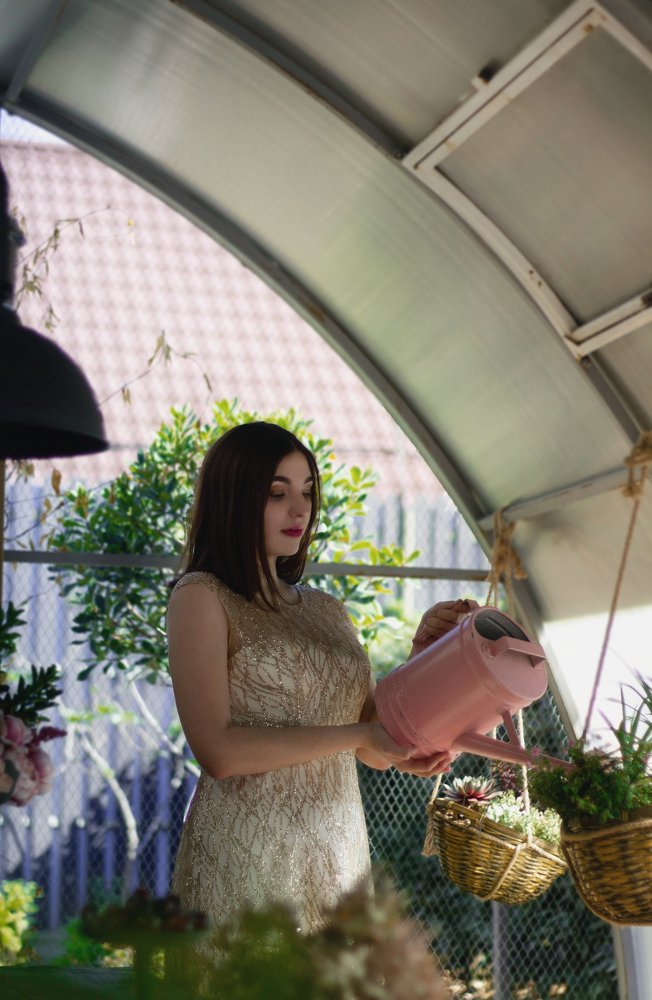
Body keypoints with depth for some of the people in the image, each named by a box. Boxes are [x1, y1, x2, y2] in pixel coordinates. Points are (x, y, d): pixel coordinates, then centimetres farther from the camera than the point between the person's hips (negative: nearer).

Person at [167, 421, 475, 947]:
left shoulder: (327, 609, 16)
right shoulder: (203, 598, -3)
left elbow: (379, 750, 12)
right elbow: (218, 750, -14)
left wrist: (422, 652, 0)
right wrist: (355, 736, -15)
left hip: (339, 859, 6)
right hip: (248, 860, -6)